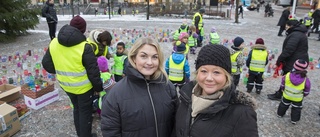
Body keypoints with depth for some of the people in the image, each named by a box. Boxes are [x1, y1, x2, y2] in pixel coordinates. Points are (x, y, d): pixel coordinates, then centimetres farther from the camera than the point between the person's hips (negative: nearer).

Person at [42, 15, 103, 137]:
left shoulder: (53, 43, -5)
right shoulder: (85, 47, -23)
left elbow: (46, 64, 5)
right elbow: (93, 71, -19)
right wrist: (98, 87, -6)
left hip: (66, 85, 6)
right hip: (83, 86, -6)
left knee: (76, 108, 25)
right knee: (85, 111, 13)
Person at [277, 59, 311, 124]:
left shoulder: (287, 75, -21)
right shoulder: (306, 80, -24)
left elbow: (282, 86, -6)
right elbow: (306, 92, -9)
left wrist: (284, 90, 13)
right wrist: (303, 96, 11)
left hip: (286, 96, 2)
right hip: (297, 99, -1)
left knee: (284, 104, 26)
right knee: (296, 109, 21)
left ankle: (280, 114, 44)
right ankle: (294, 120, 32)